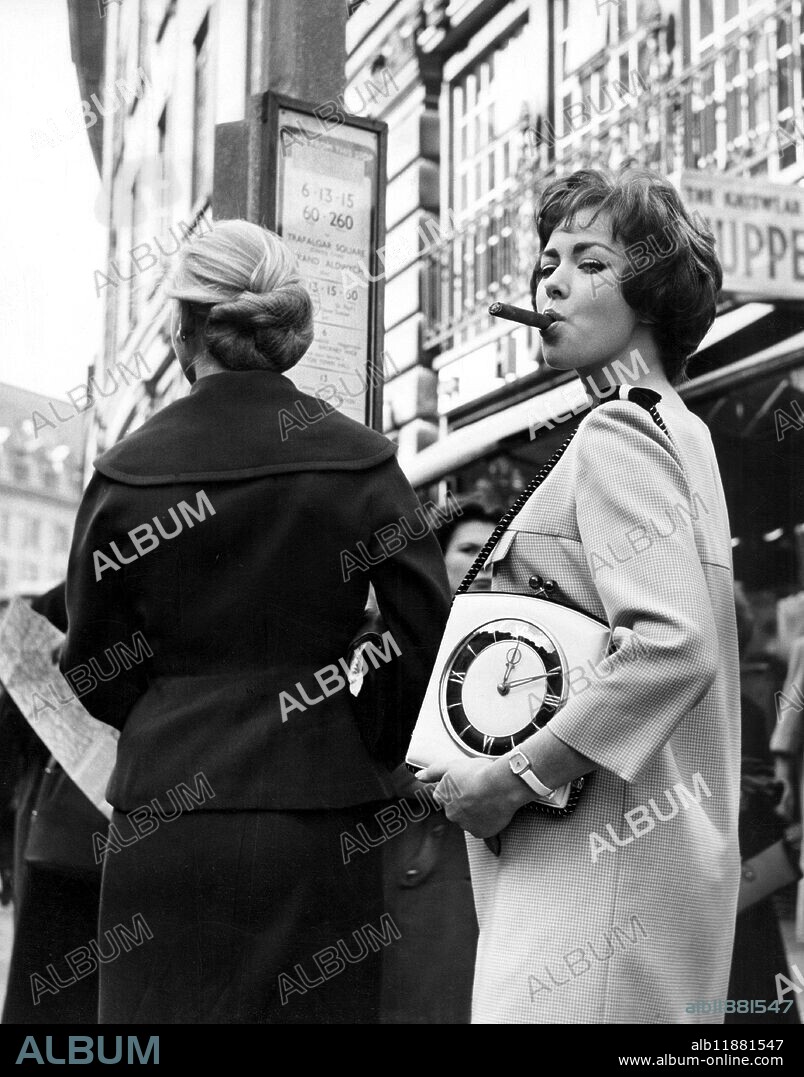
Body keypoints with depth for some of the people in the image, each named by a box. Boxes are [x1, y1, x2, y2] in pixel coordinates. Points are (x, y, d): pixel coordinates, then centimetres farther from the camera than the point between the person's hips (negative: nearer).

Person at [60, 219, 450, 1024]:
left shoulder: (125, 474, -3)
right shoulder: (358, 461, -3)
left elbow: (96, 672, 3)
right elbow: (430, 628, -5)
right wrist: (388, 751, 11)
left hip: (167, 813, 0)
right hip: (321, 813, 0)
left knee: (170, 1006, 9)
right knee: (316, 1006, 9)